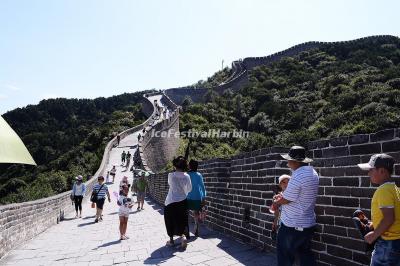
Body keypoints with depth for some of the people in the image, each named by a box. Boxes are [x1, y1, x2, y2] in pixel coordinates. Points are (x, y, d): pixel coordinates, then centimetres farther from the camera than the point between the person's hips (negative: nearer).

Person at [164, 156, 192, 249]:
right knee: (182, 221, 11)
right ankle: (183, 236, -11)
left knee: (170, 221, 13)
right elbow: (189, 189, 0)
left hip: (170, 202, -1)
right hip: (182, 201, 1)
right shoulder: (186, 176, -9)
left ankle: (171, 240, 21)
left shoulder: (171, 175, -12)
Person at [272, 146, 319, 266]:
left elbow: (287, 199, -18)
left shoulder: (298, 175, -24)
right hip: (308, 223, 9)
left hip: (293, 225, -9)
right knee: (305, 254, 19)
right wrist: (281, 199, 11)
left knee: (284, 256, 8)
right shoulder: (312, 172, 7)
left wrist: (277, 202, 2)